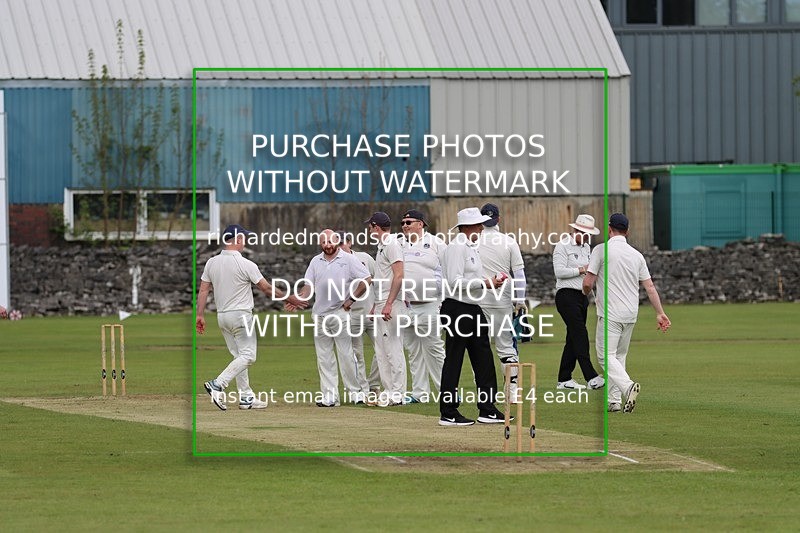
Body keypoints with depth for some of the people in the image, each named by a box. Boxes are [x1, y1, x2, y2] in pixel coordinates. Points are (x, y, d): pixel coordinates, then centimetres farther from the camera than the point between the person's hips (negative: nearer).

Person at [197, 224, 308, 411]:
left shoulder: (211, 263, 3)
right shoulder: (245, 264, -14)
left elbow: (203, 290, 3)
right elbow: (267, 289, -9)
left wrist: (200, 315, 8)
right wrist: (289, 299, 2)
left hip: (222, 317, 7)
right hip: (241, 316, -7)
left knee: (240, 356, 14)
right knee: (247, 355, -5)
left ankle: (246, 397, 13)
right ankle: (218, 384, -19)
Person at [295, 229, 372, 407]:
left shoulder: (348, 259, 1)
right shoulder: (315, 262, 14)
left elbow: (367, 279, -1)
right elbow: (309, 286, 9)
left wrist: (352, 299, -7)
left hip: (340, 313, -5)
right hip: (320, 315, 5)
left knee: (346, 354, -6)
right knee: (324, 358, 3)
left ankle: (355, 391, 4)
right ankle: (329, 396, 4)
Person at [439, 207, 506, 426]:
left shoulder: (471, 248, 18)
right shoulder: (456, 248, -13)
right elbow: (455, 282, -22)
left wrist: (492, 282, 7)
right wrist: (485, 283, -19)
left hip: (473, 309, 10)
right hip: (457, 309, -10)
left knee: (483, 359, 10)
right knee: (453, 361, -4)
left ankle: (487, 409, 15)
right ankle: (448, 414, 0)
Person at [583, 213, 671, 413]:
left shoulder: (601, 250, -7)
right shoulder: (636, 254, 9)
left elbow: (588, 283, -10)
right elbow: (650, 287, 6)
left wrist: (586, 293, 13)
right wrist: (660, 313, 7)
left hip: (610, 314, -6)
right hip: (631, 314, 6)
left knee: (607, 355, -7)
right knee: (619, 356, 16)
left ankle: (628, 386, -31)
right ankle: (614, 401, 14)